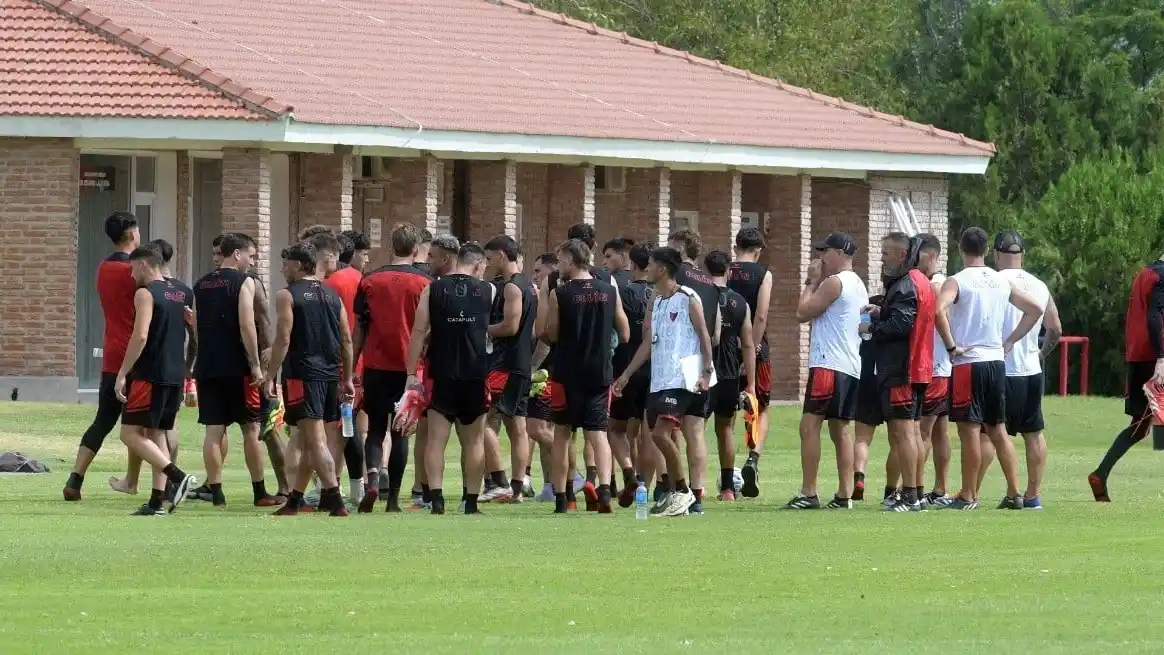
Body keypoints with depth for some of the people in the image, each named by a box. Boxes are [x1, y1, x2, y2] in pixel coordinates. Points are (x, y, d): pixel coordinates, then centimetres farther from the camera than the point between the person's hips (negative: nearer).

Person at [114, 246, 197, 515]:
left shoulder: (146, 293, -10)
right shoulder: (182, 294, 14)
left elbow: (140, 336, -19)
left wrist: (123, 374, -16)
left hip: (150, 374, -8)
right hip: (176, 376, 8)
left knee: (131, 433, -5)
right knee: (157, 433, 14)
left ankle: (178, 477, -18)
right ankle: (157, 501, 8)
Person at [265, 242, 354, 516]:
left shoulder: (287, 295, -5)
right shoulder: (331, 295, 14)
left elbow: (283, 340, -12)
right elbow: (347, 340, 12)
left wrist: (270, 377, -7)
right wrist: (347, 379, 17)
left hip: (302, 373, -7)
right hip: (330, 374, 7)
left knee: (315, 438, -10)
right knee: (306, 439, 16)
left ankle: (335, 499, -20)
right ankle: (295, 498, 24)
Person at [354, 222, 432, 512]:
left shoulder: (370, 281, 2)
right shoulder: (425, 284, -3)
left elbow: (359, 329, 4)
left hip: (375, 367, 1)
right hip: (409, 367, -1)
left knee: (375, 428, 9)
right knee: (400, 432, 7)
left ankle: (373, 477, -16)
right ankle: (393, 497, 5)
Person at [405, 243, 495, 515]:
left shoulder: (432, 290, -1)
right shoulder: (489, 291, 2)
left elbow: (419, 332, -4)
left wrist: (411, 373, -4)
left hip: (441, 375, -1)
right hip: (476, 376, 1)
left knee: (436, 438, 0)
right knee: (473, 441, 11)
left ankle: (436, 498, -12)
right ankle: (472, 501, 11)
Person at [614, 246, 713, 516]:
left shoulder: (688, 299, -7)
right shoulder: (656, 302, 17)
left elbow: (704, 336, -7)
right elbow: (648, 343, 20)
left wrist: (707, 372, -15)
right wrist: (626, 375, 18)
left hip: (682, 379, -9)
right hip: (659, 379, 9)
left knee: (661, 432, -17)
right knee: (658, 435, 5)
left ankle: (683, 491, -7)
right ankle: (675, 494, 12)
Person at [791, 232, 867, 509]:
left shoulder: (833, 283, -11)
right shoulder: (858, 285, 20)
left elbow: (803, 312, -9)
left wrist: (812, 281, -1)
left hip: (829, 364, -10)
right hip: (851, 366, 10)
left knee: (809, 425, -11)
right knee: (840, 429, 12)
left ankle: (808, 494, -16)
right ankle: (844, 495, 9)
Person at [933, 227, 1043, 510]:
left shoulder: (956, 281, -8)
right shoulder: (1002, 282, 10)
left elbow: (940, 310, -26)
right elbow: (1034, 309, 15)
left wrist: (951, 346, -16)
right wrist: (1010, 341, 15)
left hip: (968, 363, -6)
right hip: (997, 361, 6)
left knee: (970, 430, -3)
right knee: (998, 430, 11)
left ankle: (968, 496, -1)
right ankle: (1014, 494, 9)